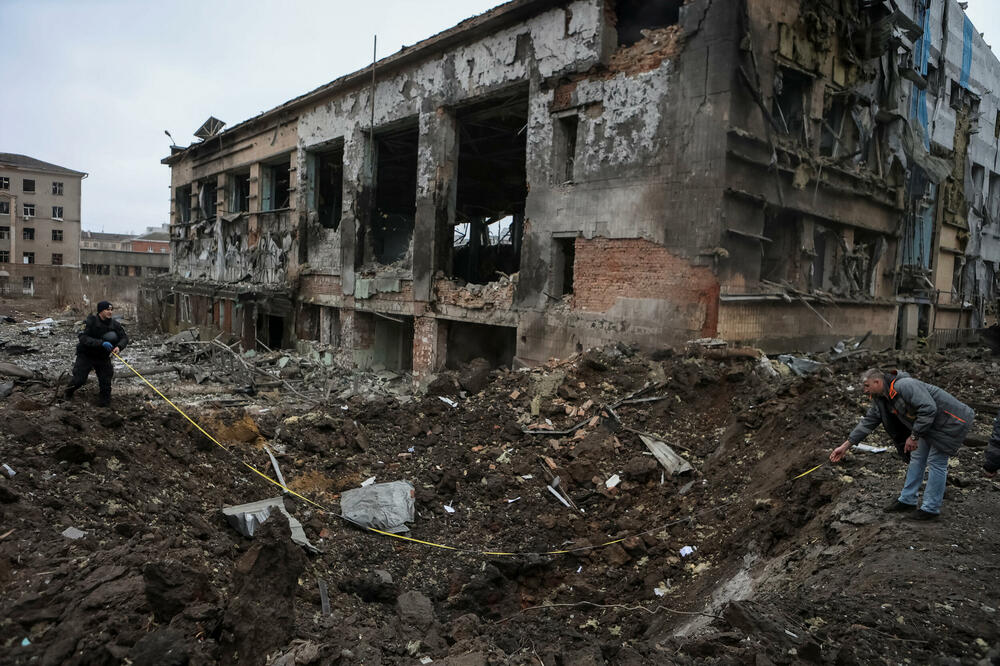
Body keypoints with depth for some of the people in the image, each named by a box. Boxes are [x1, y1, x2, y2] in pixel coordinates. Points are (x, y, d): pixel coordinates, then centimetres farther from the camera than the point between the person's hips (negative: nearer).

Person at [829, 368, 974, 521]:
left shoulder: (904, 386, -28)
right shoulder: (881, 400, 2)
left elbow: (928, 409, -33)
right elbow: (868, 422, 4)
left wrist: (914, 436, -26)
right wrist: (845, 446, 1)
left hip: (949, 422, -9)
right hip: (931, 424, 10)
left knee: (936, 462, -6)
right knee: (917, 458, 13)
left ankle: (931, 508, 5)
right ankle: (907, 500, 23)